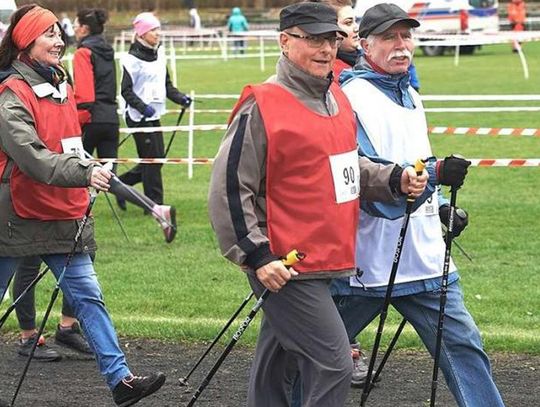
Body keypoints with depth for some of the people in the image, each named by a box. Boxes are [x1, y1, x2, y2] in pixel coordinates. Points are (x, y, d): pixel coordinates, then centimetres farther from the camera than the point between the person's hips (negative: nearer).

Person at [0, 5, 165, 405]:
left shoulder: (61, 86, 10)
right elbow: (32, 157, -29)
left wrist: (81, 199, 23)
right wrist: (84, 173, -42)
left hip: (65, 217, 6)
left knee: (88, 295, -1)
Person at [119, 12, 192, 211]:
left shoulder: (159, 56, 12)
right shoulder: (132, 59, -12)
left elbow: (166, 85, 18)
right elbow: (126, 90, -13)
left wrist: (180, 98, 3)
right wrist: (143, 107, -25)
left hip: (154, 116, 8)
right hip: (139, 117, -8)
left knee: (156, 158, 9)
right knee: (152, 159, -6)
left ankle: (121, 183, 25)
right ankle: (154, 204, 1)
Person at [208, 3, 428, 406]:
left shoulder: (337, 99, 13)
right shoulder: (262, 107, -13)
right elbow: (228, 188, -13)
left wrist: (393, 180, 8)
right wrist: (256, 255, -18)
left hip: (327, 263, 8)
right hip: (285, 269, -8)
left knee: (276, 368, 15)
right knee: (334, 366, -12)